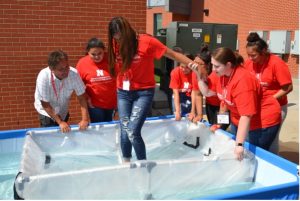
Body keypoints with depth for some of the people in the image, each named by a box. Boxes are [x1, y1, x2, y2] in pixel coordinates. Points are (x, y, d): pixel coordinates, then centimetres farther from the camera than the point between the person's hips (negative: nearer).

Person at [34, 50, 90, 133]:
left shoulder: (74, 74, -26)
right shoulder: (43, 77, -32)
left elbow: (81, 97, -18)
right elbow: (45, 104, -24)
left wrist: (85, 119, -26)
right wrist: (60, 122, -24)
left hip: (63, 112, 3)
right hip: (47, 113, -2)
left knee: (65, 133, 14)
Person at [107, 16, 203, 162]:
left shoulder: (146, 41, -13)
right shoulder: (116, 45, 0)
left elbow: (172, 54, -12)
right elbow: (114, 67, 5)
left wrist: (191, 64, -21)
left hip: (143, 92, -4)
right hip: (123, 93, 5)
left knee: (133, 132, -13)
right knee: (124, 131, 5)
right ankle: (126, 163, 24)